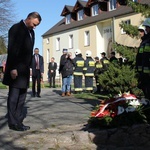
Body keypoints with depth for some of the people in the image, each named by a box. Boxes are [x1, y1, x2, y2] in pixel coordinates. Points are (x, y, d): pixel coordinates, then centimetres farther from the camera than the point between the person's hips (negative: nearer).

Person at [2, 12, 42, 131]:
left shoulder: (31, 32, 15)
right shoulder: (16, 28, -8)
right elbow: (12, 49, -15)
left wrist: (28, 66, 11)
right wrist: (13, 68, -20)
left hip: (25, 70, 8)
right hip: (16, 69, -8)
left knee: (21, 97, 7)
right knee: (14, 96, -2)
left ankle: (18, 121, 13)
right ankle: (13, 123, 5)